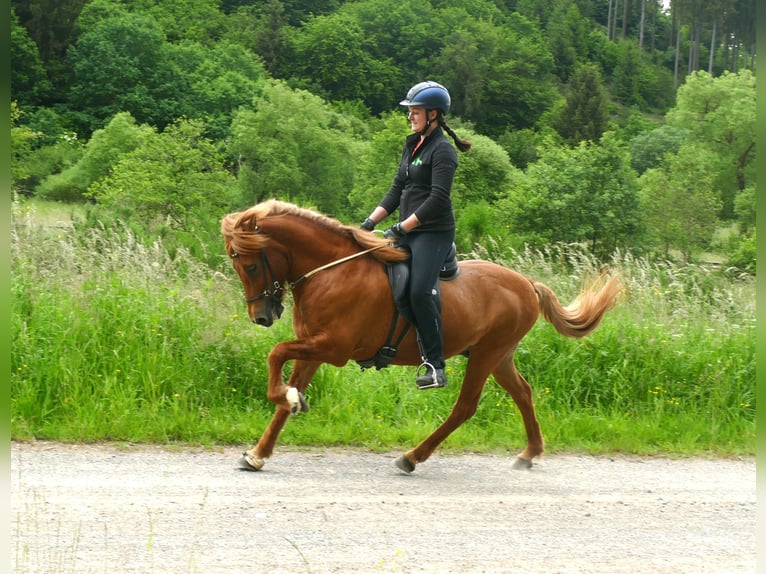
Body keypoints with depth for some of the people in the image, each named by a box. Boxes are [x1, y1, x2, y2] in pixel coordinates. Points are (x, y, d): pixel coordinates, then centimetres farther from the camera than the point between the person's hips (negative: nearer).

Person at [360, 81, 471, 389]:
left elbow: (438, 198, -19)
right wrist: (371, 221, 8)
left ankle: (435, 366, -19)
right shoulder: (412, 145, 16)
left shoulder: (442, 150, -11)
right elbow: (397, 190, 19)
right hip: (408, 233, 10)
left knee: (420, 291, -22)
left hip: (434, 233, -10)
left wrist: (402, 227, -21)